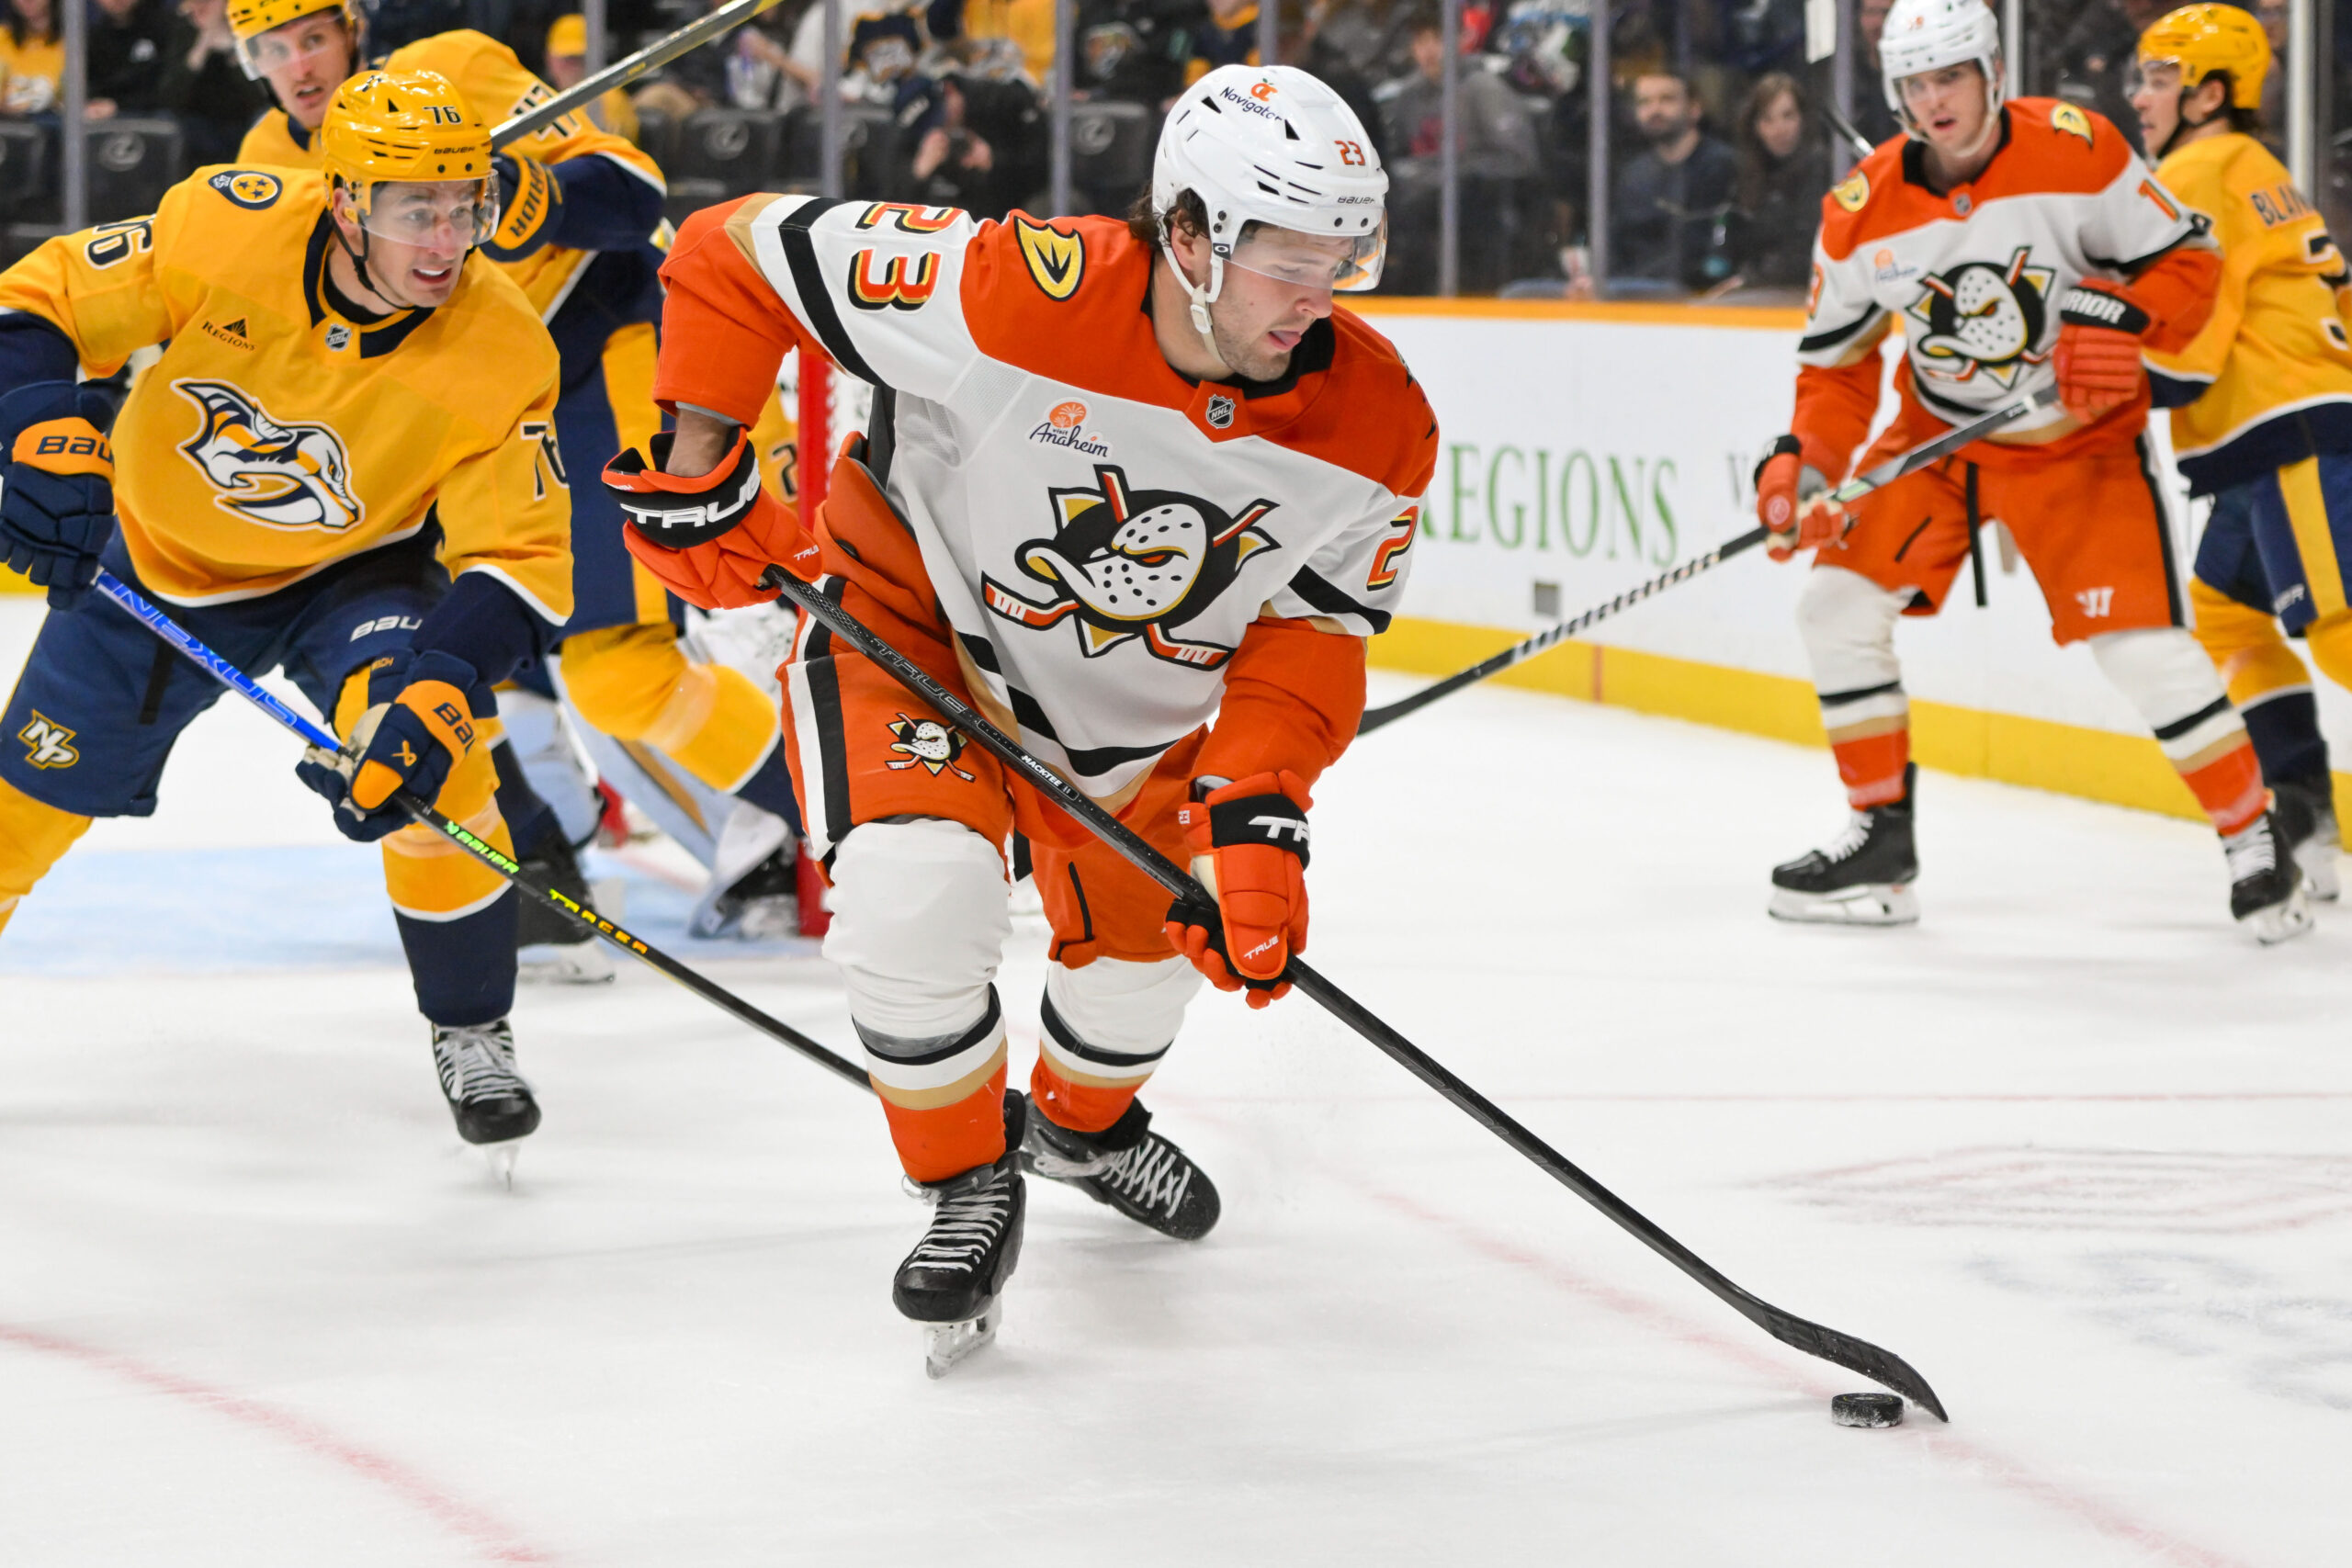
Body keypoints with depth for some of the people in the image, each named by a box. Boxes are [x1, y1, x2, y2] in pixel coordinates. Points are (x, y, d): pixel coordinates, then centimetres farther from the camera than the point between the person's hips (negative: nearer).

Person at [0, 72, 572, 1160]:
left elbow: (518, 560, -26)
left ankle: (471, 1037, -8)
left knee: (428, 756, -27)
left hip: (353, 570, -1)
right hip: (157, 556, 1)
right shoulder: (228, 228, -29)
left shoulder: (500, 354, -29)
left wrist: (439, 686, -42)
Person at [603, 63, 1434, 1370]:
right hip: (910, 619, -4)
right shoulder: (1015, 296, -37)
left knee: (1149, 935, 16)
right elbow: (734, 255, -26)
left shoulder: (1375, 429, -23)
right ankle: (969, 1180, 1)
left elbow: (1311, 631, -12)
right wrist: (695, 477, -23)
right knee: (917, 898, -25)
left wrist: (1257, 809, -27)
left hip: (1146, 693, 4)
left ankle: (1084, 1120, 52)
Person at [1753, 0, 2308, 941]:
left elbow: (2186, 260, -11)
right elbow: (1836, 360, 0)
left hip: (2079, 439, -4)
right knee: (1839, 599, -7)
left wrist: (2123, 319, -30)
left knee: (2141, 645, -14)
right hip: (1937, 436, 4)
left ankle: (2253, 842, 2)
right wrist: (1808, 463, -16)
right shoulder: (1862, 214, -11)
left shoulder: (2078, 152, -20)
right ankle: (1880, 843, 7)